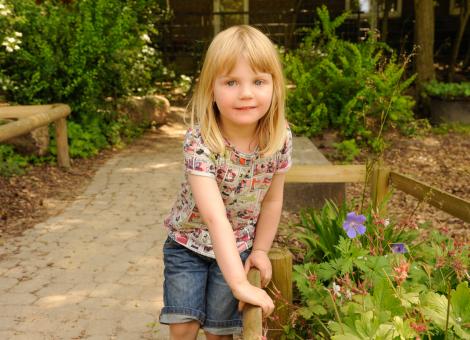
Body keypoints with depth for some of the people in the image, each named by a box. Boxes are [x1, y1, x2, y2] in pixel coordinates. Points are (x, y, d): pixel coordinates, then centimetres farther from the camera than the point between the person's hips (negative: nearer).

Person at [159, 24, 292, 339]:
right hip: (189, 242, -2)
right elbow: (215, 217, -38)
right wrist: (239, 283, -41)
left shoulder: (281, 138, -19)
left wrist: (260, 250, 2)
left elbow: (272, 200, -4)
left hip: (238, 247, 2)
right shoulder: (199, 142, -32)